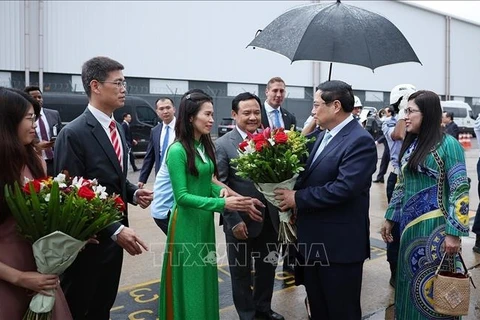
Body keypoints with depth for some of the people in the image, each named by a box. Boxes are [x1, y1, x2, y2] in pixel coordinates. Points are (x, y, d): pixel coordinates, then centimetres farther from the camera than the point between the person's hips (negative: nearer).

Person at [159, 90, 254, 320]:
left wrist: (219, 189, -8)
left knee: (205, 276, 20)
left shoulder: (205, 146, 4)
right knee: (189, 280, 7)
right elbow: (182, 196, -21)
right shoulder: (177, 150, -18)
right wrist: (222, 204, -28)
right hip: (187, 222, -7)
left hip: (206, 220, 7)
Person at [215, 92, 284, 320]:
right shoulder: (222, 145, -11)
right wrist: (234, 221, -15)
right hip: (241, 221, -4)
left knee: (267, 267, 22)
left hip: (269, 219, 5)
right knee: (241, 272, 16)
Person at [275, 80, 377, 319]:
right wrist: (293, 194, -5)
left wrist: (298, 198, -21)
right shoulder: (324, 135, 10)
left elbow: (344, 188, -27)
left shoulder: (360, 141, -18)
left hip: (340, 243, -8)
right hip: (314, 239, 9)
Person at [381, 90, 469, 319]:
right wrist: (390, 218, 13)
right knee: (409, 282, 17)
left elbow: (460, 190, -14)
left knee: (432, 285, 6)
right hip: (409, 225, 6)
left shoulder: (447, 144, -11)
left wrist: (454, 232, -18)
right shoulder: (410, 144, 8)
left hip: (434, 228, -6)